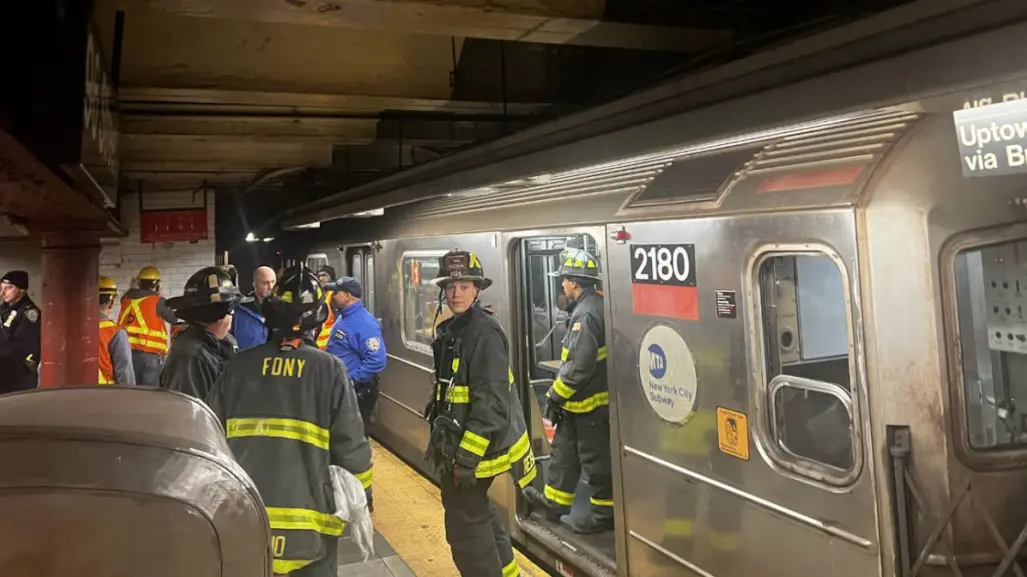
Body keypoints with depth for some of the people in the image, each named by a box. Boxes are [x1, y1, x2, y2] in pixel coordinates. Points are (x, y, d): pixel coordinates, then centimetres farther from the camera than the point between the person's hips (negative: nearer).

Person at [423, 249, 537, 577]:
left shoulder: (486, 333, -19)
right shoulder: (450, 330, 9)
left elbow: (490, 403, -24)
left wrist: (467, 456, -25)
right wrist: (440, 439, 19)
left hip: (475, 446, -10)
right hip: (455, 441, 10)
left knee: (465, 525, -2)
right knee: (479, 513, 23)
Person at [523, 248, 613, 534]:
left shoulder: (586, 314, -23)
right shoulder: (594, 306, 8)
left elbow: (580, 366, -26)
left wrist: (556, 394, -15)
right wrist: (560, 392, 16)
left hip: (588, 402, -10)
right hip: (580, 400, 10)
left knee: (595, 459, 3)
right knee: (564, 449, 20)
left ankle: (604, 514, 16)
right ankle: (555, 501, 33)